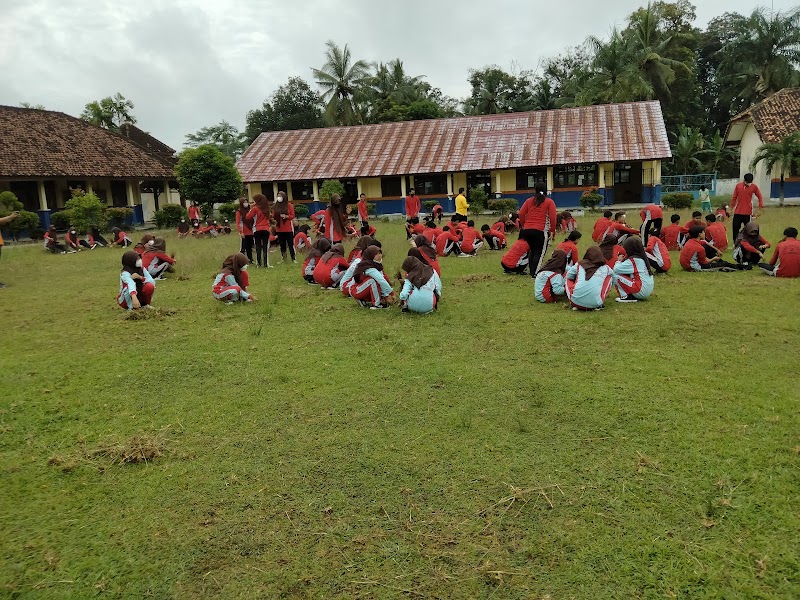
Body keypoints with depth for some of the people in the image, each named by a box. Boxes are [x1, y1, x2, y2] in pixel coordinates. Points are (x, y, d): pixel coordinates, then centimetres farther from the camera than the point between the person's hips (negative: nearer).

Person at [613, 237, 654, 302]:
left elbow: (616, 269, -17)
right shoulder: (642, 258, 14)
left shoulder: (632, 260, -11)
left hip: (641, 291, -9)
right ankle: (632, 296, 12)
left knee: (616, 276, -10)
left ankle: (625, 296, -9)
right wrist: (623, 261, 5)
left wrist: (619, 261, 1)